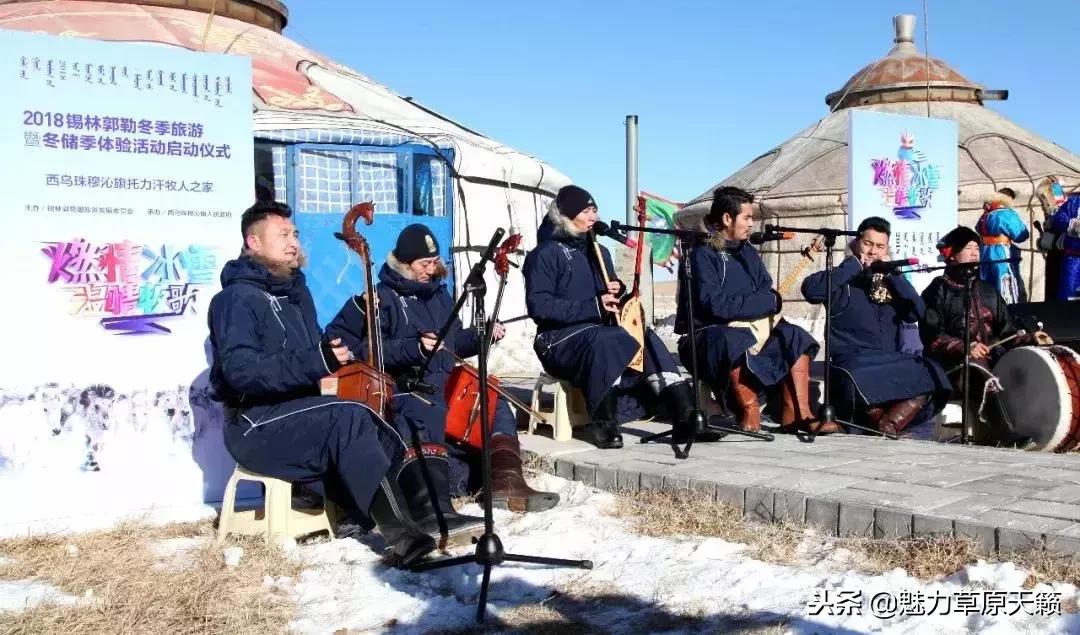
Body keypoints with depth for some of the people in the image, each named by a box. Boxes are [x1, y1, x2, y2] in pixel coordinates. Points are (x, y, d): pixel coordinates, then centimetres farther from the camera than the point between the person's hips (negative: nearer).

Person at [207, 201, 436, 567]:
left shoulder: (294, 291, 17)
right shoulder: (238, 297, -11)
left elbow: (314, 349, 21)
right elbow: (241, 371, -26)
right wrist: (315, 363, -33)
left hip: (300, 411, 9)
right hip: (257, 425, -9)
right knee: (350, 418, -31)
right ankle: (403, 536, -33)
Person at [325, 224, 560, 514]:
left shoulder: (439, 293, 19)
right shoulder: (382, 298, -3)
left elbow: (454, 342, 28)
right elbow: (366, 350, -15)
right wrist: (415, 348, -25)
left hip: (445, 383, 8)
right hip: (404, 387, -8)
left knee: (496, 404, -9)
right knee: (430, 413, -39)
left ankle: (507, 482, -20)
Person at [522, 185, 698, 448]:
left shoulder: (598, 251, 18)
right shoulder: (546, 253, -5)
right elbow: (538, 306, -17)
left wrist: (616, 291, 0)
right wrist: (593, 307, -22)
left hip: (603, 332, 6)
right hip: (561, 338, -6)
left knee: (646, 338, -22)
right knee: (602, 341, -38)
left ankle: (685, 418, -33)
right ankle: (603, 424, -31)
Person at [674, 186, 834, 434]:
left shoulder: (748, 253, 12)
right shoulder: (702, 254, -12)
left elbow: (770, 296, 10)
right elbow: (716, 305, -23)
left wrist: (759, 319, -14)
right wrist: (765, 302, -12)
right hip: (707, 337, -8)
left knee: (795, 336, -9)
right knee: (734, 340, -38)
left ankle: (796, 414, -14)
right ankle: (749, 410, -22)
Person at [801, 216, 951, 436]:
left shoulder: (891, 282, 22)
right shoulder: (844, 280, 8)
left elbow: (916, 312, 5)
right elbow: (811, 289, -14)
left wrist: (892, 274, 1)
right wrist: (854, 265, -6)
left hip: (890, 362, 5)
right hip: (853, 360, -5)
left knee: (932, 375, -24)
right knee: (856, 380, -39)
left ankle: (888, 425, -22)